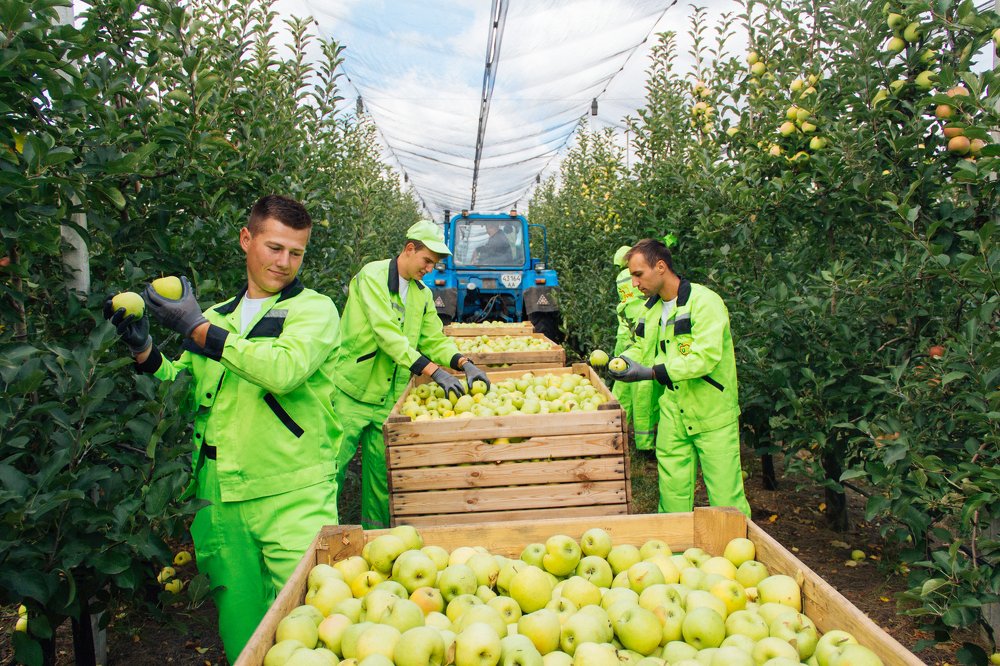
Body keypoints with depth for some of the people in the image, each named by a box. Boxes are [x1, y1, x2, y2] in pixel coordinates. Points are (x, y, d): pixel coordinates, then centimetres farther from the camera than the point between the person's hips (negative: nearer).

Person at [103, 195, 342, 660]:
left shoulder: (315, 309, -1)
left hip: (292, 499, -4)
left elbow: (285, 370, -21)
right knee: (239, 624, 14)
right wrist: (142, 349, -2)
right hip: (219, 499, 5)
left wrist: (197, 328, -16)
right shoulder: (216, 317, 15)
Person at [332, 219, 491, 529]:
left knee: (381, 474, 11)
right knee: (333, 469, -1)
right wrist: (435, 372, -29)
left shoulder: (422, 294, 11)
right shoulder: (373, 276, -12)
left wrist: (465, 364, -10)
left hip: (390, 398, 6)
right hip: (352, 394, -6)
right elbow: (387, 334, -23)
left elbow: (434, 340, 11)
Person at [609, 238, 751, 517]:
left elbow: (705, 357, -26)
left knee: (725, 497, 0)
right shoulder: (652, 308, 10)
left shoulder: (704, 301, -15)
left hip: (712, 413, -7)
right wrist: (625, 359, -2)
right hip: (673, 414, 7)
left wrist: (651, 372, -26)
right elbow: (642, 347, 21)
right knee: (673, 492, 12)